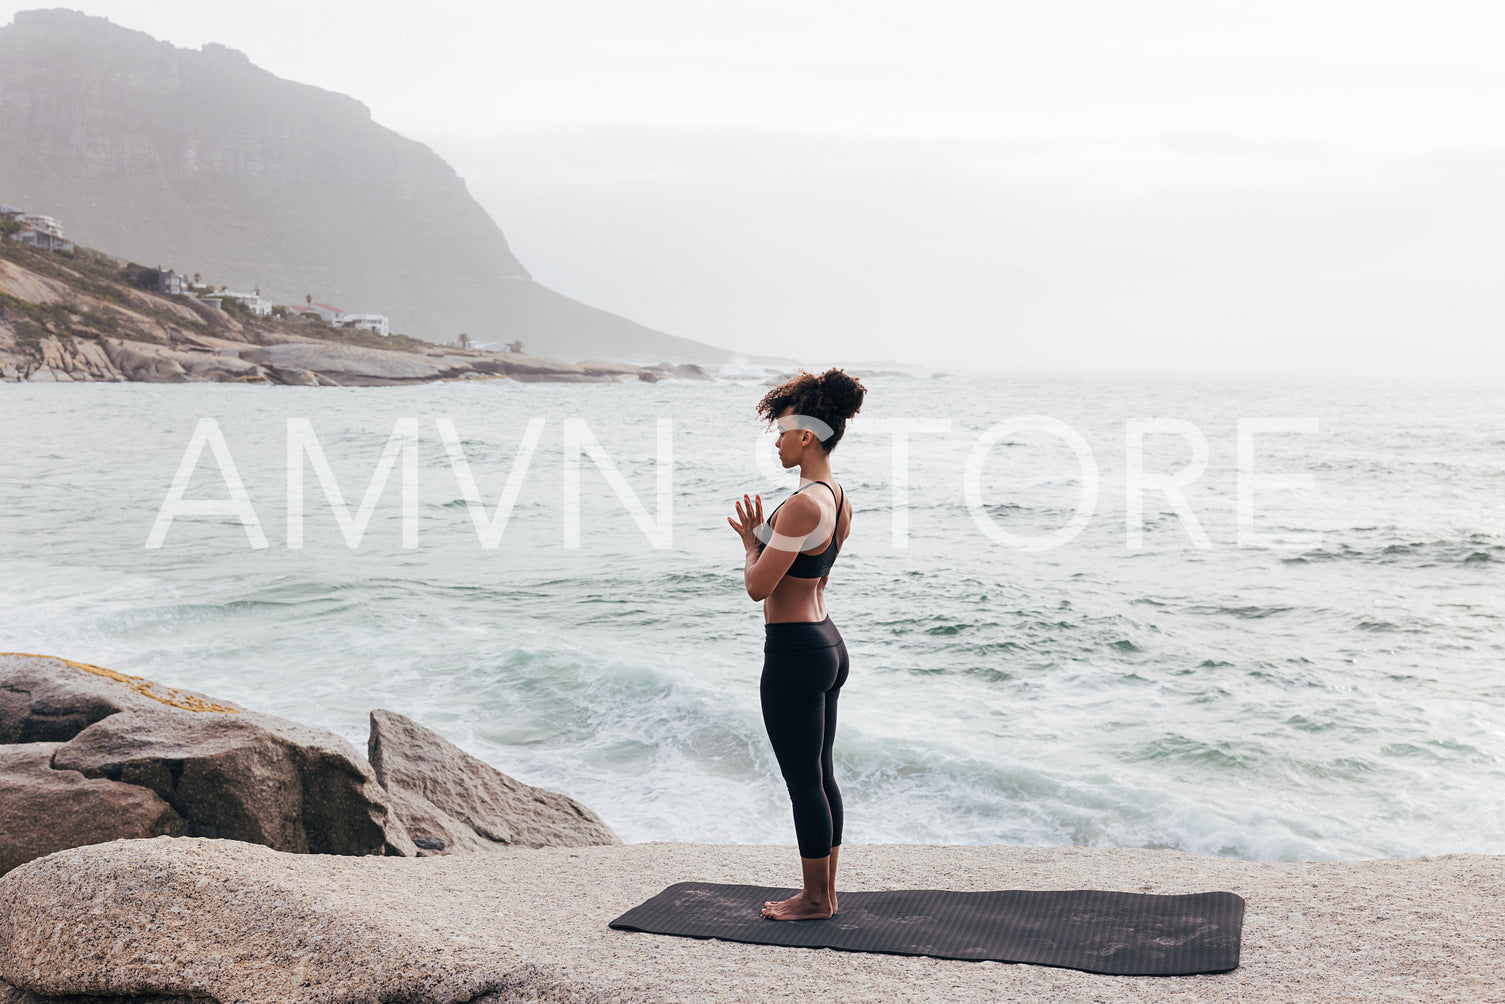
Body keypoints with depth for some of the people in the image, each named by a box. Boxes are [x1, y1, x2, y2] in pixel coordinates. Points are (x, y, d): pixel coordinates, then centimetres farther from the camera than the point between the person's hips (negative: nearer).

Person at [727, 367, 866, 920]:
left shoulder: (802, 505, -22)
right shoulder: (838, 499, 9)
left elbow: (758, 586, -18)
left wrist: (751, 541, -2)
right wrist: (761, 537, 16)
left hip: (794, 652, -10)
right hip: (828, 643, 10)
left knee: (804, 781, 2)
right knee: (820, 776, 17)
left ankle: (815, 899, 14)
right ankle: (826, 891, 26)